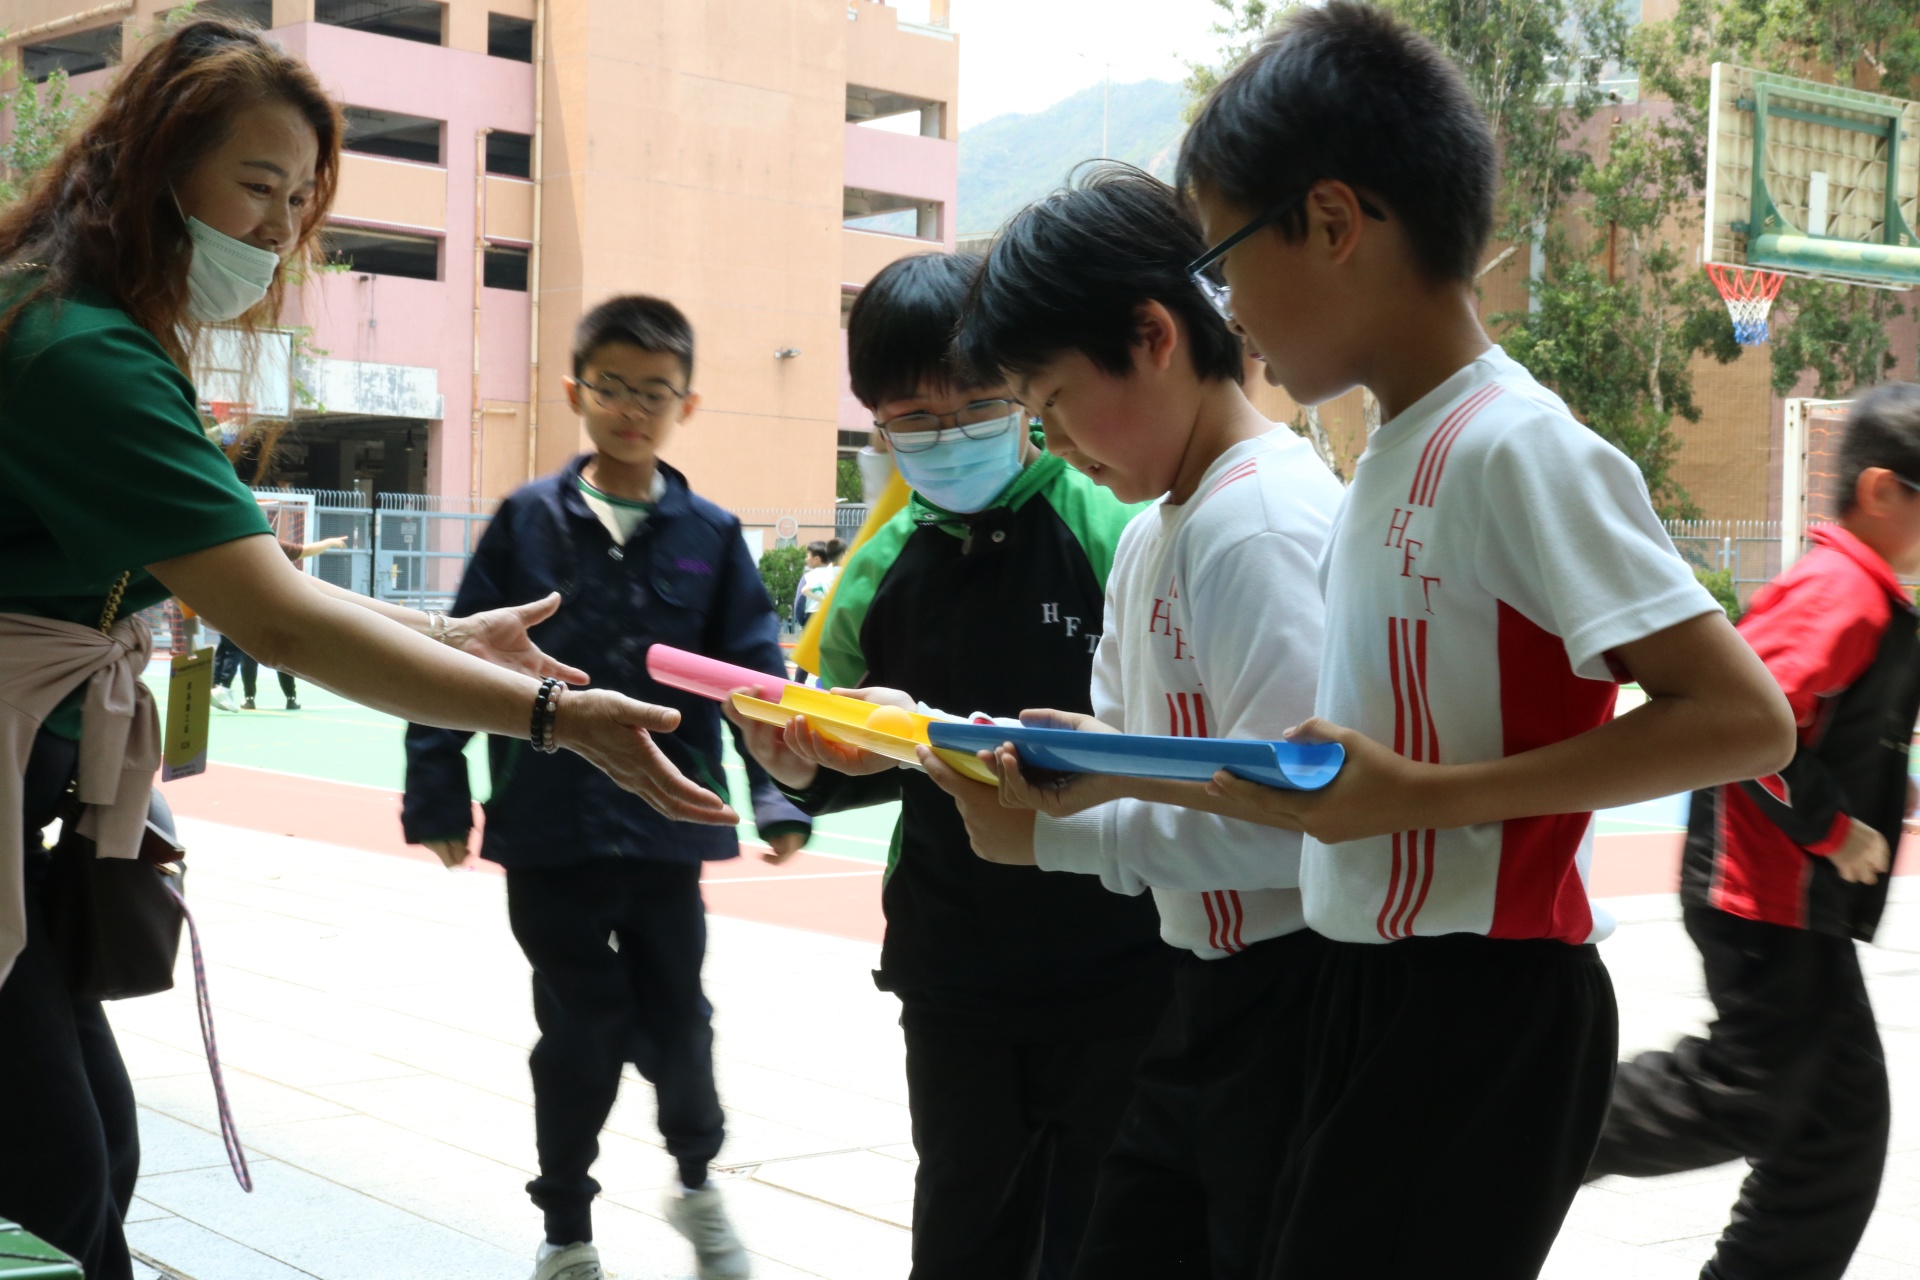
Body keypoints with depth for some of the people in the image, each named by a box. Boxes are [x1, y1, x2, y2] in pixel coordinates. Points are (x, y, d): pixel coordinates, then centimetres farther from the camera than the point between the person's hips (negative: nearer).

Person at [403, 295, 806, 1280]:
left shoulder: (709, 536, 2)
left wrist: (780, 796, -9)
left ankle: (696, 1179, 39)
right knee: (582, 1030, 6)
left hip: (665, 828, 1)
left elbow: (755, 673, 0)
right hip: (548, 825, -1)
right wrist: (438, 794, -3)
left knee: (676, 1020, 9)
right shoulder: (529, 520, -1)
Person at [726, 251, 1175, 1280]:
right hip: (953, 976, 4)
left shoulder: (1112, 534, -11)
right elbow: (876, 768, 11)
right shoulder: (879, 574, 4)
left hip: (1112, 967, -4)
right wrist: (804, 764, -10)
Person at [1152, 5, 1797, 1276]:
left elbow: (1744, 719, -21)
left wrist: (1425, 796, -24)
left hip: (1485, 1007, -8)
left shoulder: (1515, 448, -16)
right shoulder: (1398, 452, 10)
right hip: (1373, 985, 8)